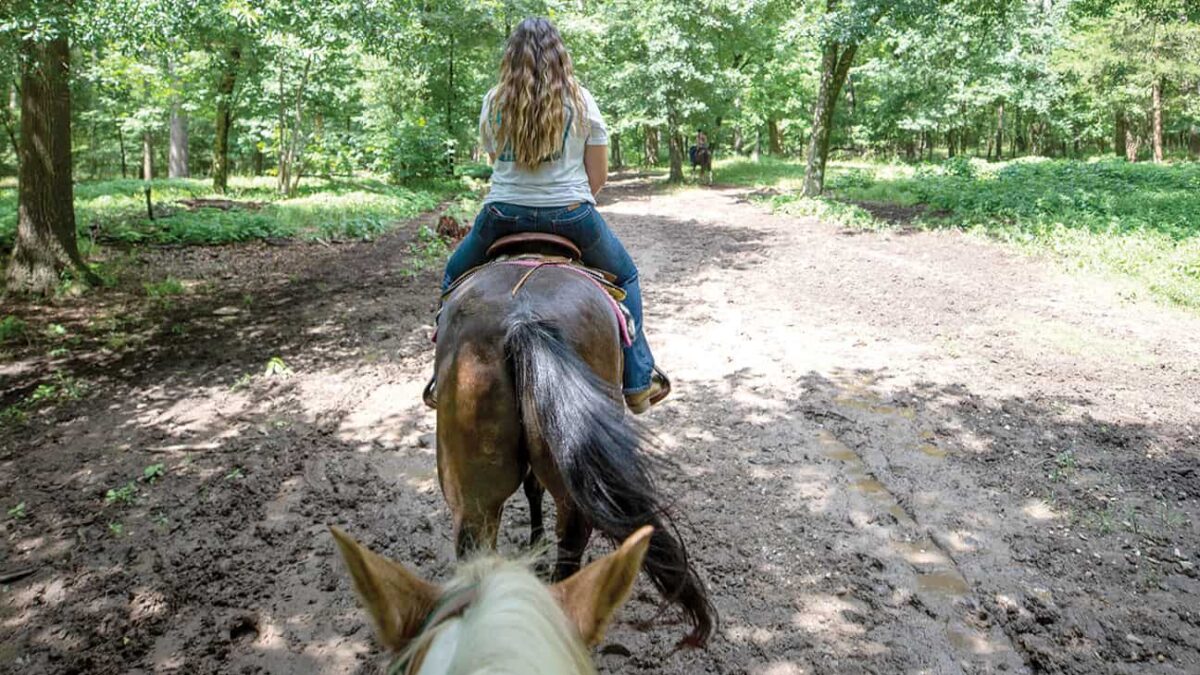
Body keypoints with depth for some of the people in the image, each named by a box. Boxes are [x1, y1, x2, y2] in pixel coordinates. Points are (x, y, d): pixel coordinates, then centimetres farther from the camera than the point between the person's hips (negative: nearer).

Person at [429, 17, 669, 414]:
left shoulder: (494, 102, 2)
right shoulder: (580, 100, -1)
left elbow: (495, 160, 13)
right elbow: (599, 176, 0)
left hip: (503, 214, 1)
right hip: (571, 216, -1)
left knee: (454, 277, 28)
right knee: (625, 277, 23)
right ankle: (638, 382, 20)